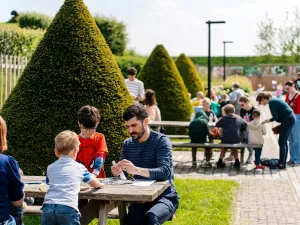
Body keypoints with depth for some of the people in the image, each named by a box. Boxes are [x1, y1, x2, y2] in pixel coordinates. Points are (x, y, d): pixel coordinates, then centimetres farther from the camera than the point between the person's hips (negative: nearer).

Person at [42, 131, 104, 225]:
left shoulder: (50, 168, 19)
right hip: (68, 208, -3)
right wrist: (100, 185, 54)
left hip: (48, 207, 3)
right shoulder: (79, 167, 13)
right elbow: (94, 183, 29)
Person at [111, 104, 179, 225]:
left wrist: (136, 170, -41)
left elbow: (165, 172, -25)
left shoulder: (161, 140, -10)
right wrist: (117, 172, -23)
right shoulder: (127, 144, 7)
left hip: (164, 196, -3)